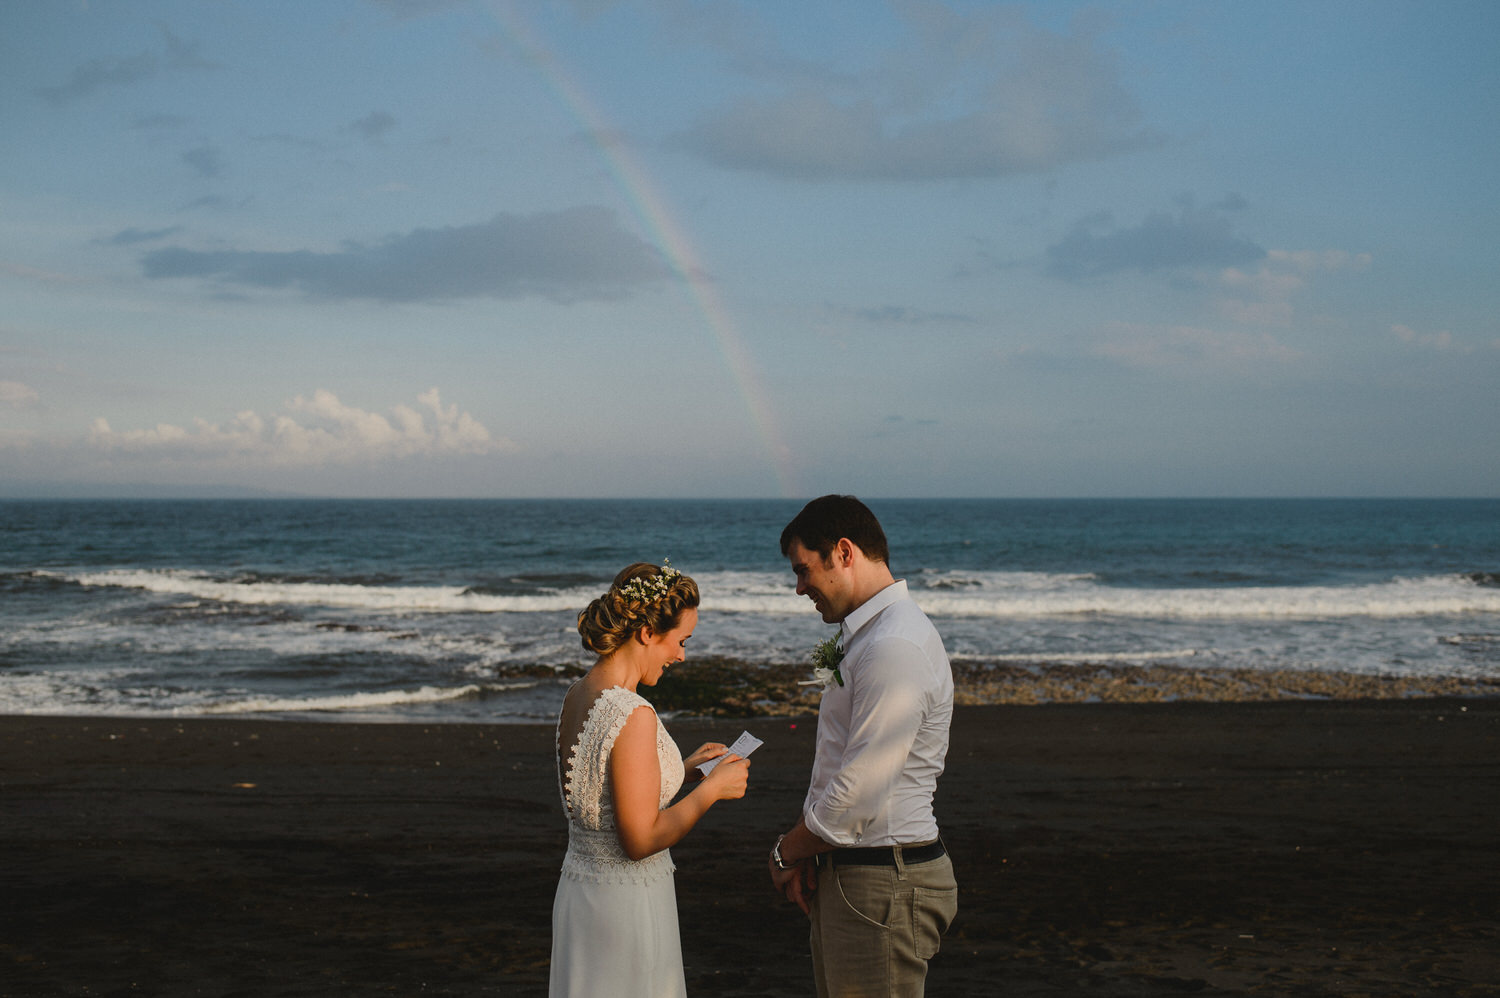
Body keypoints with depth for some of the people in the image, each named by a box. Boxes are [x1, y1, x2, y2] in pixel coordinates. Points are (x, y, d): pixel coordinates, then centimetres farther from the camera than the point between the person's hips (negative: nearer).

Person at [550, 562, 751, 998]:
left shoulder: (577, 696, 4)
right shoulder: (633, 716, -22)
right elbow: (640, 839, -21)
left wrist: (684, 767, 16)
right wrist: (712, 788, -11)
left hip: (579, 887, 9)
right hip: (628, 900, -9)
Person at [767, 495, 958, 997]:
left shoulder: (896, 649, -21)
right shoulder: (865, 635, 14)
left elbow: (859, 794, -22)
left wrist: (787, 853, -7)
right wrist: (804, 852, 4)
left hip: (884, 884, -10)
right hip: (846, 871, 10)